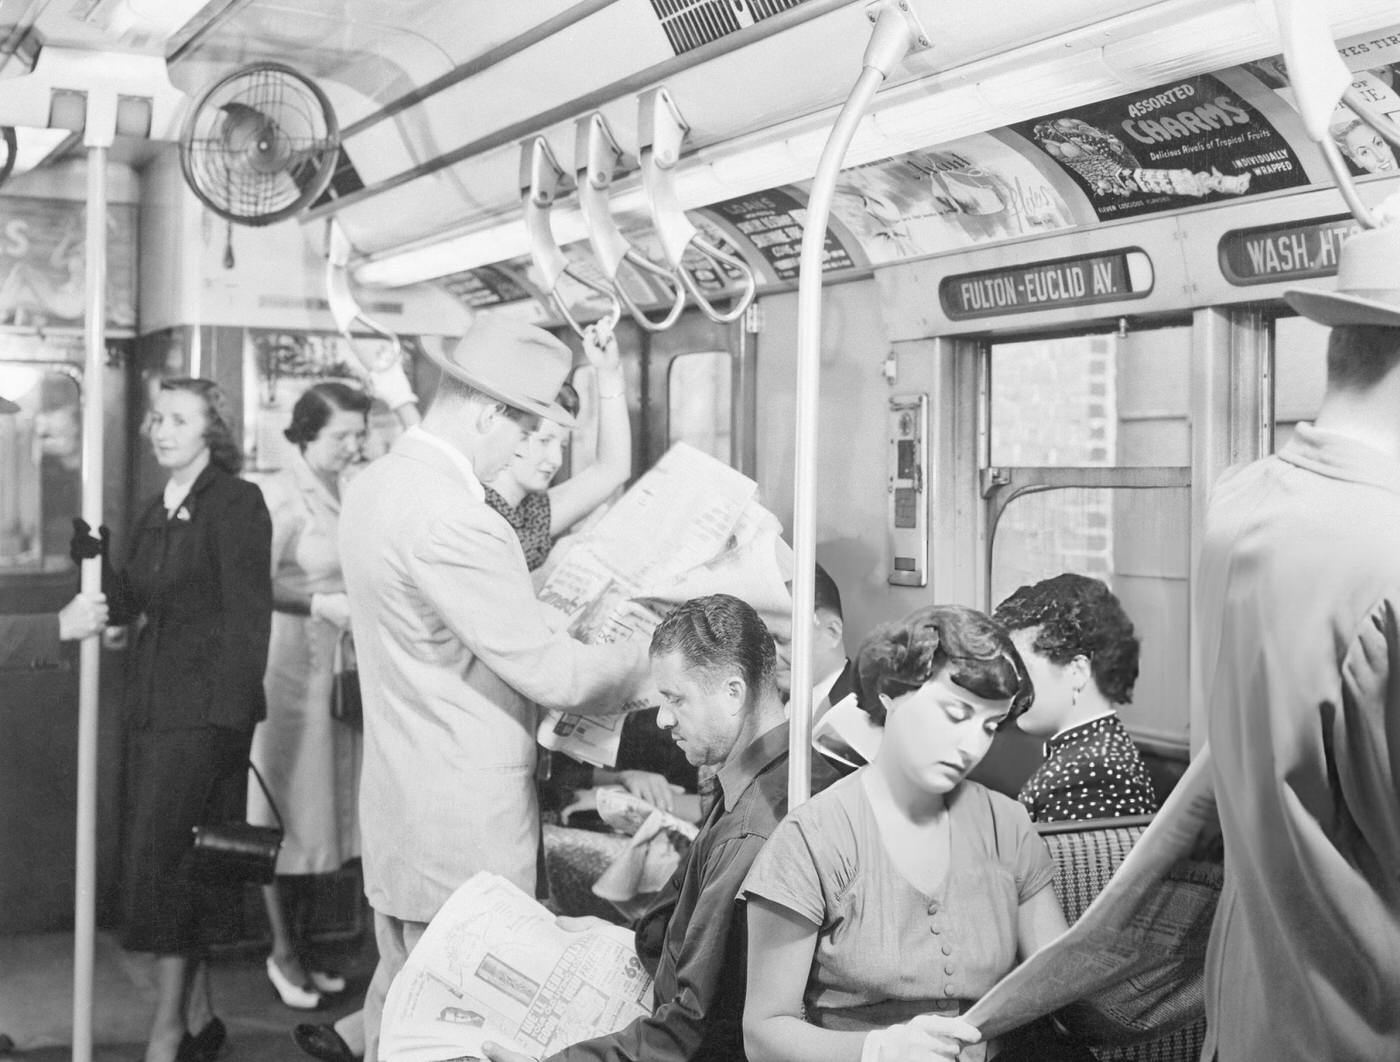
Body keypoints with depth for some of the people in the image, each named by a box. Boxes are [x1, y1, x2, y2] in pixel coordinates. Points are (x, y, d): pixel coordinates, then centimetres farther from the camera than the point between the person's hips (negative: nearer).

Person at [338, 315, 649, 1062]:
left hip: (399, 814, 10)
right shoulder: (453, 520, -24)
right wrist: (648, 661, -4)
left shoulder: (374, 486, 6)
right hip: (465, 827, -10)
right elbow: (548, 673, -21)